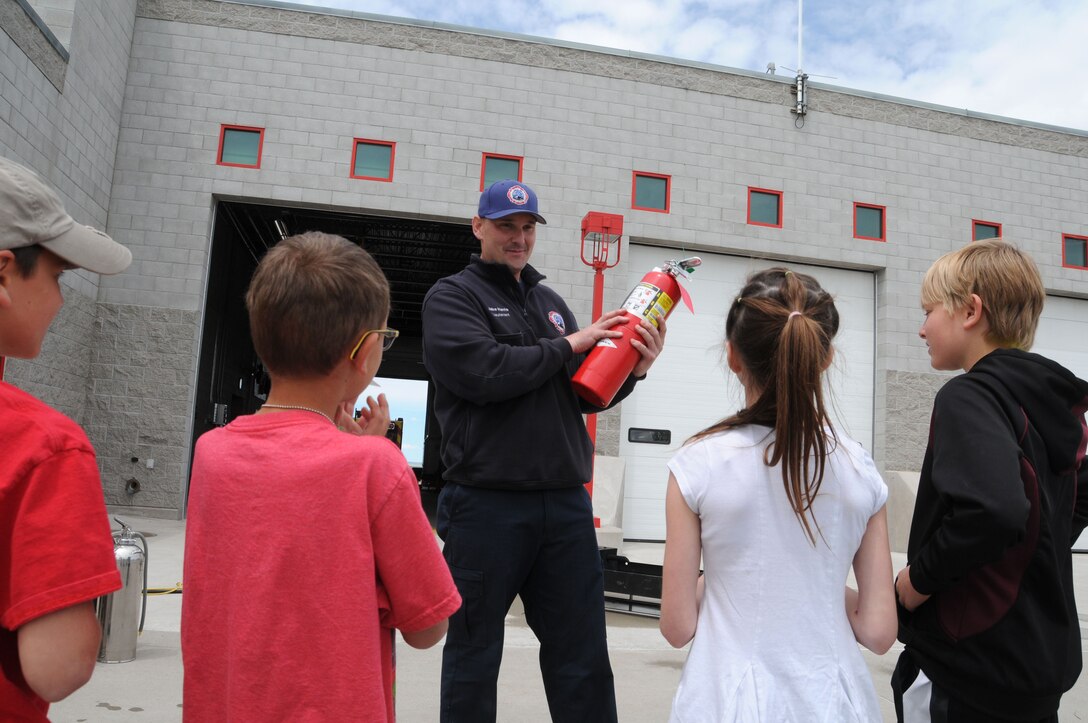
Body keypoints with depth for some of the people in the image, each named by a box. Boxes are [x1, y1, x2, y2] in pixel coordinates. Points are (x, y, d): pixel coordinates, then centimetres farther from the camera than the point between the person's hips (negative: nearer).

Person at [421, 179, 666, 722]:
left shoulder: (552, 303, 18)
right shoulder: (451, 298, 1)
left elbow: (586, 394, 17)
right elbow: (484, 373, -17)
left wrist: (631, 370, -2)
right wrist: (568, 345, -8)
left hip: (566, 503, 5)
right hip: (486, 506, -5)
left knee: (582, 656, 10)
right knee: (474, 653, 9)